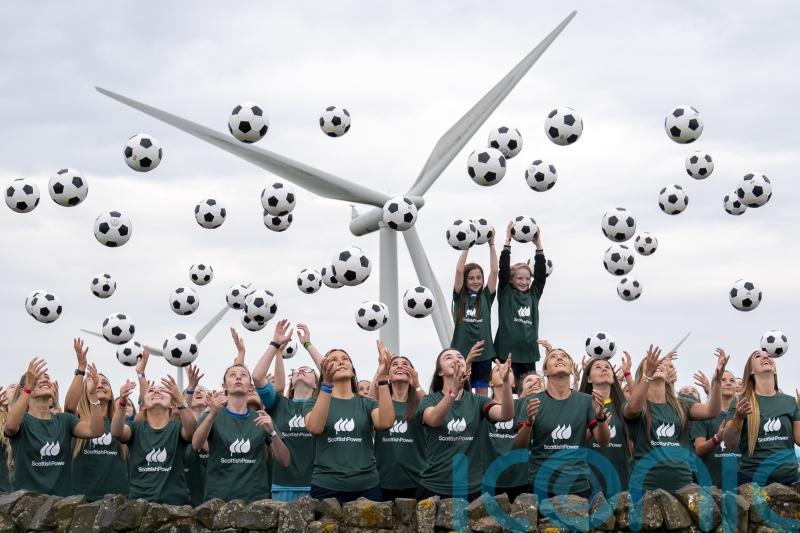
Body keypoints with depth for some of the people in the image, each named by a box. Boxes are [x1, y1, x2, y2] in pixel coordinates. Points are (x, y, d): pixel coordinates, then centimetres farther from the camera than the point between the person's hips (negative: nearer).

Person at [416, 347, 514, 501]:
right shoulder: (429, 400, 0)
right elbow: (433, 420, -23)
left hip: (472, 488, 2)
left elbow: (506, 415, -12)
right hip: (434, 488, -2)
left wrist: (506, 381, -29)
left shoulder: (477, 401, 6)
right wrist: (454, 390, -39)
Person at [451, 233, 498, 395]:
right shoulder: (459, 297, 3)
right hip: (462, 351, -2)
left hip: (484, 352, 2)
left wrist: (491, 244, -4)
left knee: (482, 394, 6)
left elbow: (494, 271, -1)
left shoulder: (486, 297, 7)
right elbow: (459, 271, -7)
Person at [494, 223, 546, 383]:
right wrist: (508, 241, -8)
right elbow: (503, 270, -6)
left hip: (529, 352, 4)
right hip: (507, 352, -4)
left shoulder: (533, 295, 11)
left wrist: (538, 245, 1)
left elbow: (541, 273, 6)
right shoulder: (505, 294, 2)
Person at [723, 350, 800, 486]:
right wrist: (738, 419, -25)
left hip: (789, 478, 3)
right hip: (753, 479, -3)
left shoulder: (789, 401, 7)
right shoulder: (742, 402, -1)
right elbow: (730, 444, -7)